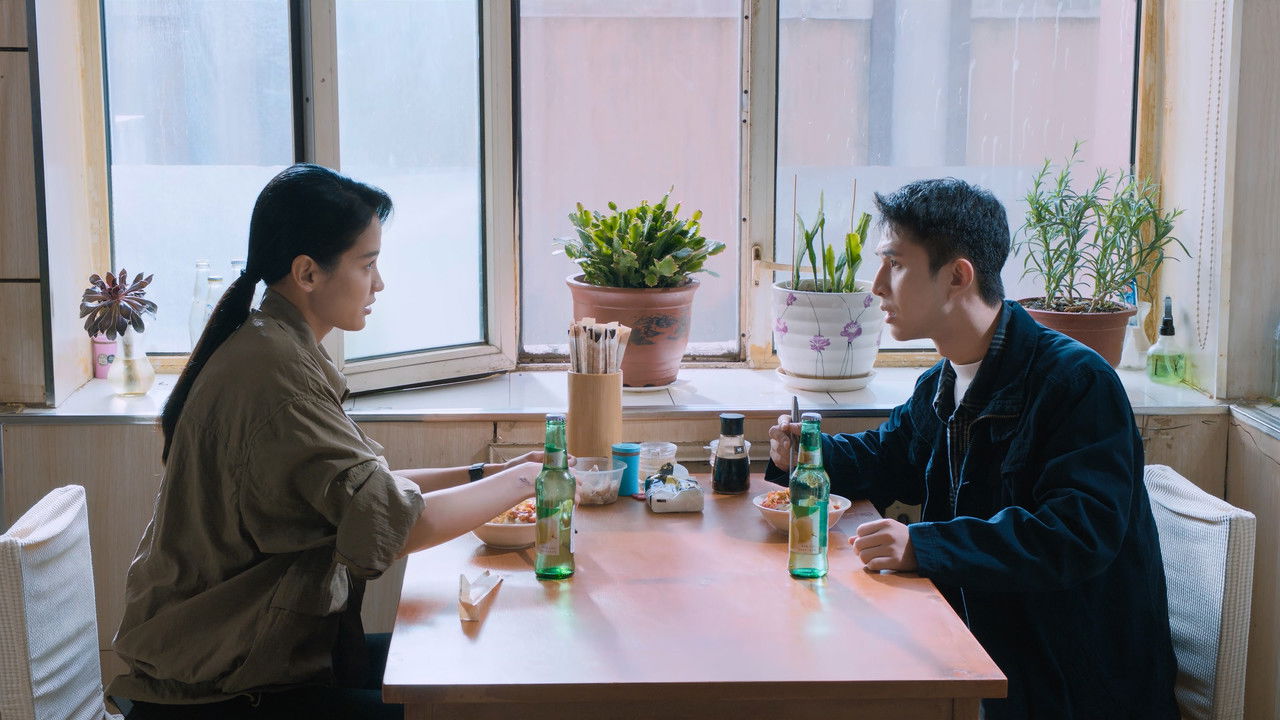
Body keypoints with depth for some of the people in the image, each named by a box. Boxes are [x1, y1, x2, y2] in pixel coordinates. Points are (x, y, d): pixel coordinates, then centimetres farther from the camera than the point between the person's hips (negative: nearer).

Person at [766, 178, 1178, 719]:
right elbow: (890, 458, 30)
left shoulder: (1077, 382, -18)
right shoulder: (938, 389, 9)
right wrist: (809, 454, 8)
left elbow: (1081, 533, -29)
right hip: (979, 649, 8)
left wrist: (925, 545, -35)